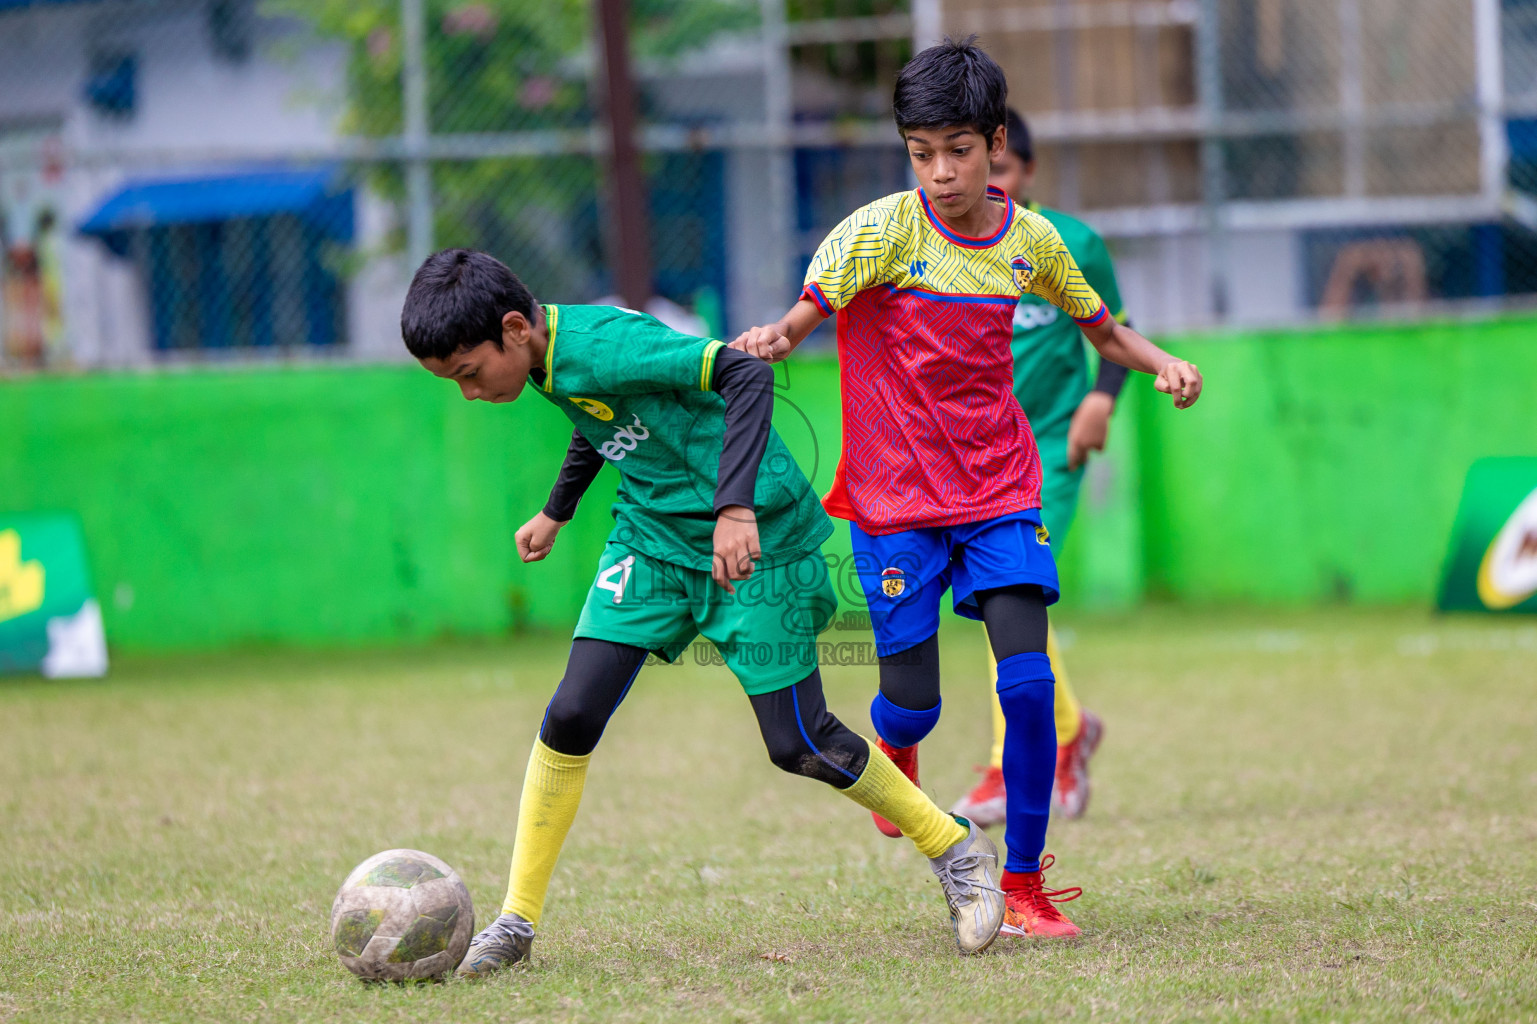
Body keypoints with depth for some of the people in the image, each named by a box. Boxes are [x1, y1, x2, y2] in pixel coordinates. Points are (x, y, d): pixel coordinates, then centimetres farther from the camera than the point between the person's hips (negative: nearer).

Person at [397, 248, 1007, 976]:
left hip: (757, 539, -7)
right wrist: (556, 512, 33)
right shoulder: (549, 363, 0)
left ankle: (958, 853, 17)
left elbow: (745, 374, -34)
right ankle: (516, 922, 0)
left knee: (797, 744, -4)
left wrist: (736, 508, -41)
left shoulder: (602, 346, -28)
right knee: (571, 716, -7)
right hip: (652, 539, 7)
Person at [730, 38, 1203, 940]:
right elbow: (808, 310, -24)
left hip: (1000, 491, 2)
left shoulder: (1031, 239, 2)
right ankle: (894, 757, 37)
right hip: (897, 498, -2)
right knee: (913, 704, -2)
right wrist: (770, 342, -47)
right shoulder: (881, 231, -11)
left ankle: (1026, 883, 0)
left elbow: (1102, 330, 17)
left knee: (1029, 681, -13)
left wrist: (1163, 363, -4)